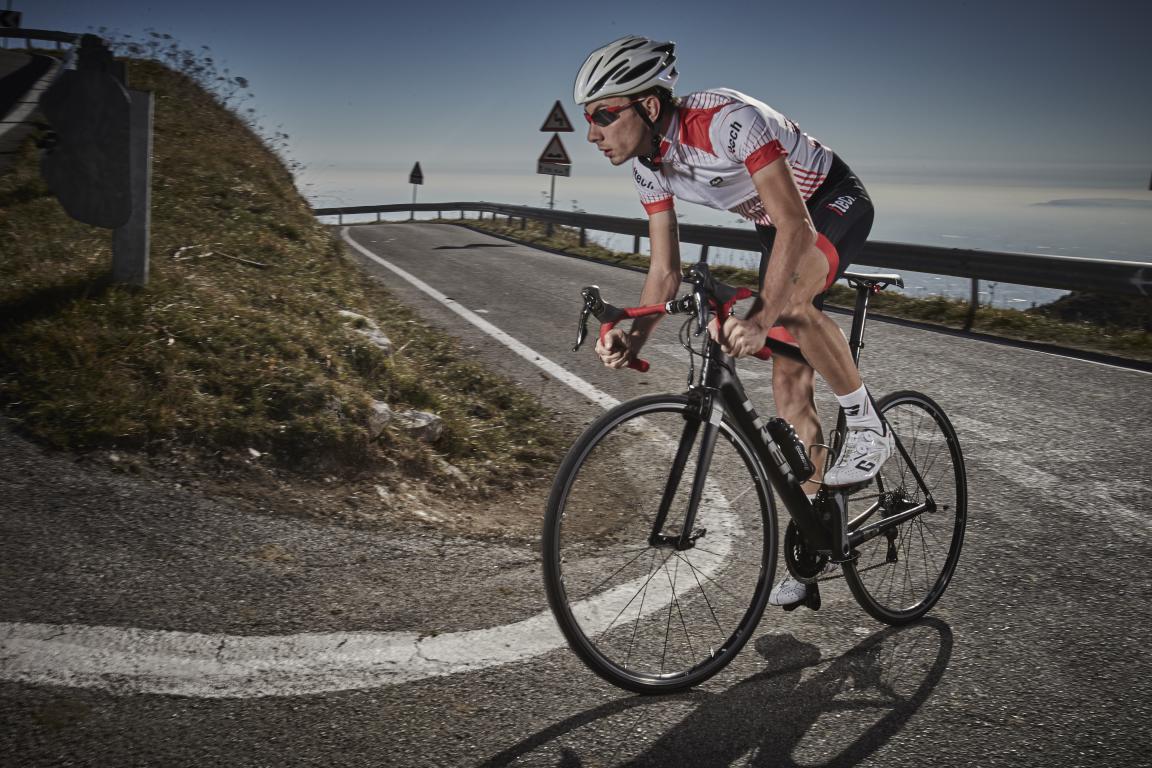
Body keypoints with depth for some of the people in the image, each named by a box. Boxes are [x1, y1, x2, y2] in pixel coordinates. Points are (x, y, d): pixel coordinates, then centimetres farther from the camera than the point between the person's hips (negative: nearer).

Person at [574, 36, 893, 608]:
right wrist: (632, 339, -24)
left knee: (790, 299, -40)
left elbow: (796, 226, -40)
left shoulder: (726, 120, -36)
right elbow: (665, 271, -8)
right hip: (778, 223, 7)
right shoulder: (649, 167, -12)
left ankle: (869, 428, -15)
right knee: (789, 389, 3)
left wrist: (760, 318, -53)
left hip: (836, 202, -7)